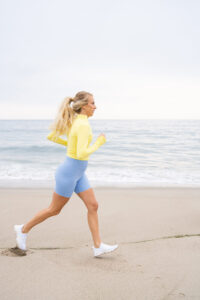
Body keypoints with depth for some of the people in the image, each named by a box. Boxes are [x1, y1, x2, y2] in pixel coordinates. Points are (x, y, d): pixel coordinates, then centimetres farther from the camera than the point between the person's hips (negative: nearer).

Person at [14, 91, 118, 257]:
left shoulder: (73, 121, 5)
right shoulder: (83, 125, -22)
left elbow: (51, 136, 13)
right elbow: (82, 154, -31)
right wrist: (99, 143, -17)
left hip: (78, 173, 9)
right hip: (69, 173, -9)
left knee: (93, 206, 5)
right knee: (54, 210, 8)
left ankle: (98, 246, 10)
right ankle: (24, 229, 28)